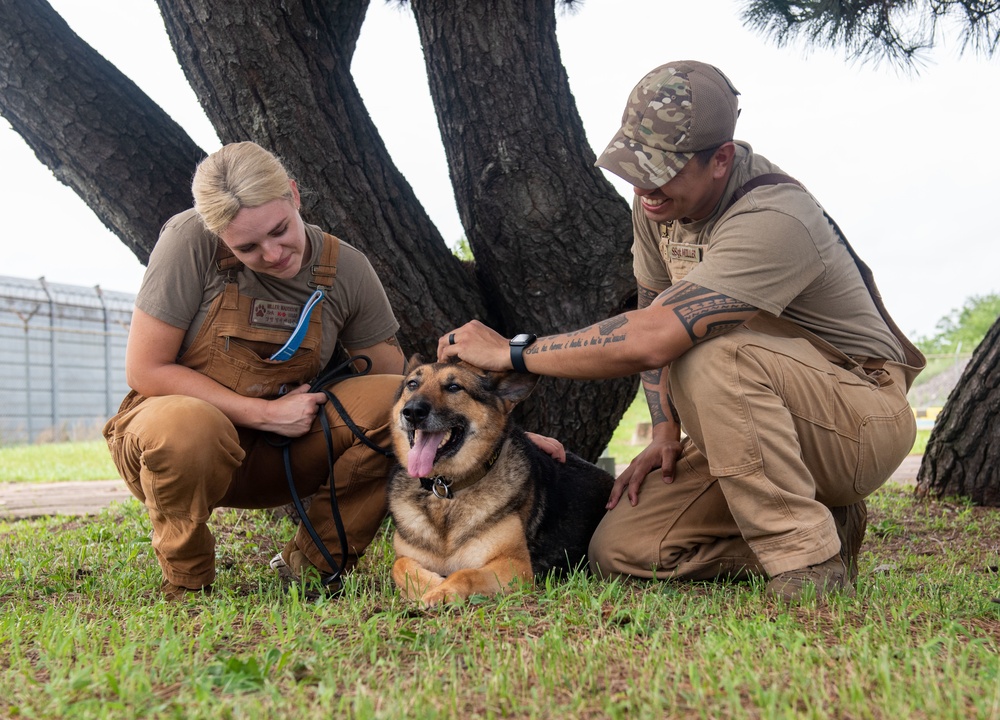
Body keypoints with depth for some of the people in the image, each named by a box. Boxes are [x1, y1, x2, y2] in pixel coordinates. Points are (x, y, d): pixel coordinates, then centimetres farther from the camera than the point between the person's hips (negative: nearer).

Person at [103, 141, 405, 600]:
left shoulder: (346, 269, -8)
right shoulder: (191, 240, -19)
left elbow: (392, 376, 2)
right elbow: (145, 370, -17)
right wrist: (265, 413, -21)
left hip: (283, 451, 3)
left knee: (398, 401, -21)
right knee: (186, 426, -40)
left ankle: (310, 564, -4)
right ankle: (186, 587, -11)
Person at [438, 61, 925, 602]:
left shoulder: (771, 220, -30)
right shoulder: (659, 196, -3)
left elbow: (649, 341, -37)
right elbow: (652, 316, 11)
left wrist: (510, 352, -27)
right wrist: (666, 431, 0)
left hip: (865, 413, -7)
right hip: (755, 416, 8)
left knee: (712, 356, -37)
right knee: (621, 552, -9)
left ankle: (809, 561, -23)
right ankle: (822, 521, 5)